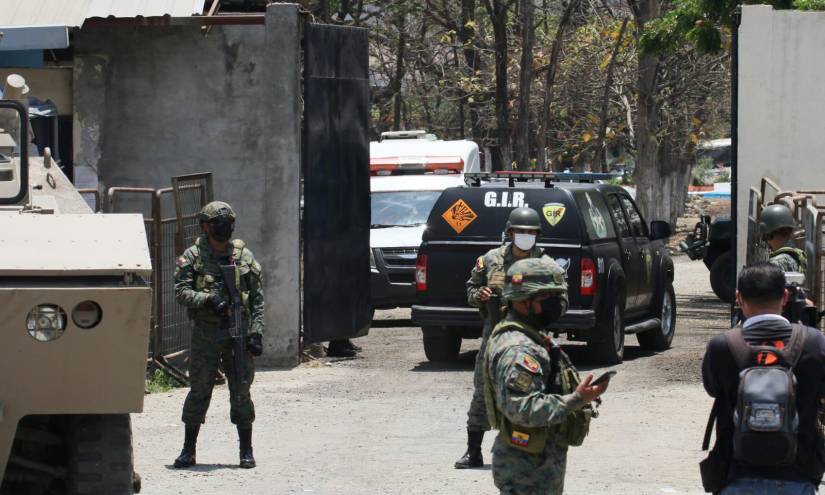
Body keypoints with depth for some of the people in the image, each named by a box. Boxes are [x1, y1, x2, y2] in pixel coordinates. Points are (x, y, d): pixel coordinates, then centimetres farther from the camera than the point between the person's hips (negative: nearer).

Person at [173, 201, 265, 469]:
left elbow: (258, 299, 7)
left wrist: (256, 332, -2)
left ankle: (246, 451, 7)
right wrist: (208, 300, -22)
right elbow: (181, 291, -5)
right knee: (199, 391, 3)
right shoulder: (193, 256, 3)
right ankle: (188, 450, 12)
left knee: (241, 392, -1)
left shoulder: (244, 256, 7)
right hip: (205, 334, -1)